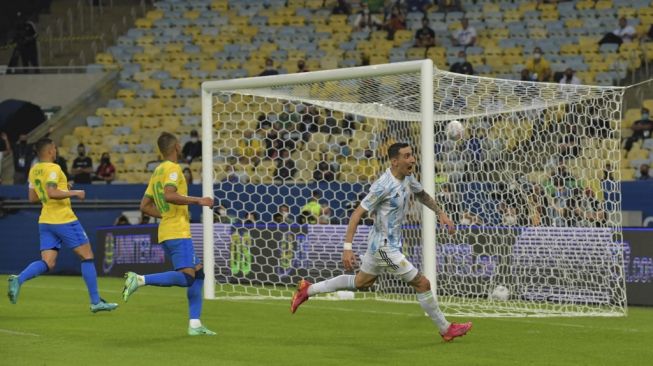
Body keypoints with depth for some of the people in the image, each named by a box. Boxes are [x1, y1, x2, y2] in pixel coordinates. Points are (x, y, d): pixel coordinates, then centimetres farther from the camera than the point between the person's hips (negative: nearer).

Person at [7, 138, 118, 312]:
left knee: (47, 263, 2)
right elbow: (52, 193, -27)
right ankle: (96, 301, 4)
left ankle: (19, 280, -24)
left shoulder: (34, 171, 12)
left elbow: (32, 198, 18)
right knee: (87, 256, 3)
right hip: (64, 219, -8)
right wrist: (74, 193, -16)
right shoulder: (53, 169, -13)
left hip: (45, 222, 8)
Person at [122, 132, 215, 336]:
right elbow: (169, 195, -25)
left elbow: (145, 206, 20)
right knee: (187, 277, -18)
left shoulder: (158, 172, 18)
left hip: (165, 233, 10)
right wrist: (197, 201, -18)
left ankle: (195, 324, 6)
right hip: (178, 233, -10)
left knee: (198, 273, 12)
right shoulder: (173, 168, -8)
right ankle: (141, 280, -25)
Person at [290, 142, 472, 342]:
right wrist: (347, 247, -27)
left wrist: (441, 213, 12)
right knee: (422, 284, -5)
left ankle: (307, 289, 34)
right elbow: (357, 214, -24)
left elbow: (422, 195, 23)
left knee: (361, 282, 25)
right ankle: (446, 329, 10)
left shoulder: (407, 178, 0)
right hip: (385, 247, -10)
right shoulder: (383, 186, -26)